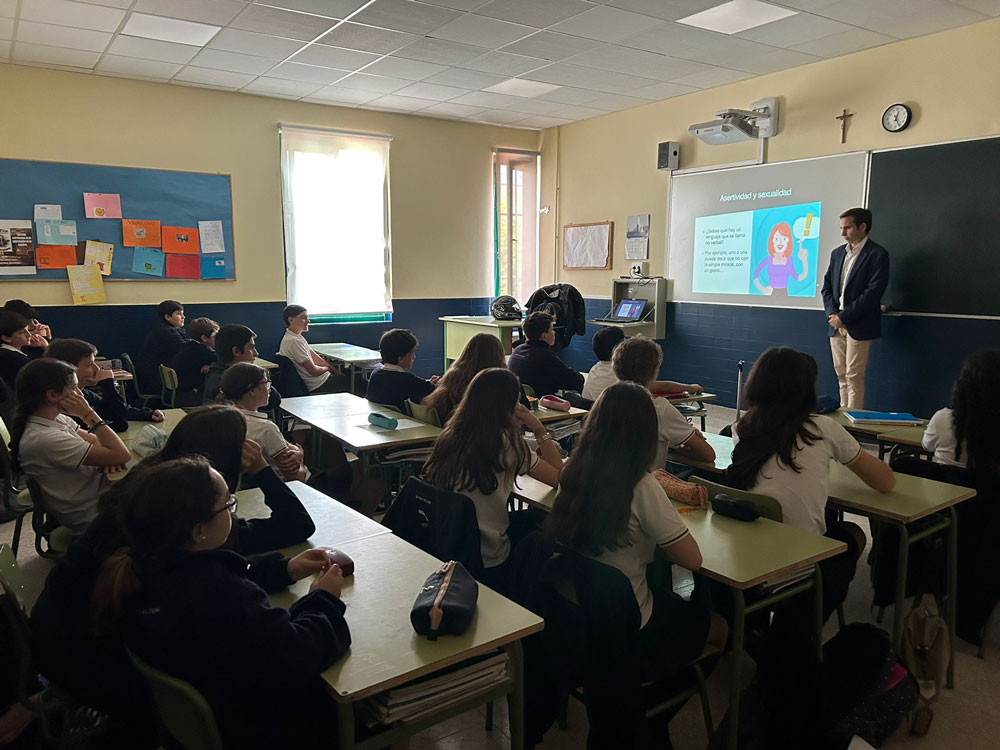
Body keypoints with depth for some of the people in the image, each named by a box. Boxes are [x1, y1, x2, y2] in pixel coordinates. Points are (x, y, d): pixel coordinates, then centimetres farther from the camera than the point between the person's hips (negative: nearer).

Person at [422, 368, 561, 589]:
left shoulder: (451, 435, 0)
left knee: (521, 519, 29)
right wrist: (539, 430, -1)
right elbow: (560, 477, -7)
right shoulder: (508, 445, -17)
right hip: (486, 562, -6)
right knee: (526, 522, 24)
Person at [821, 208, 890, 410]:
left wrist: (843, 317, -15)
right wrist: (832, 313, -4)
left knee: (854, 377, -5)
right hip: (836, 325, 6)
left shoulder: (877, 255, -7)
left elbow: (873, 293, -15)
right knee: (841, 375, 9)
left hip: (858, 326, -6)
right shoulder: (837, 253, 13)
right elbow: (827, 286, 13)